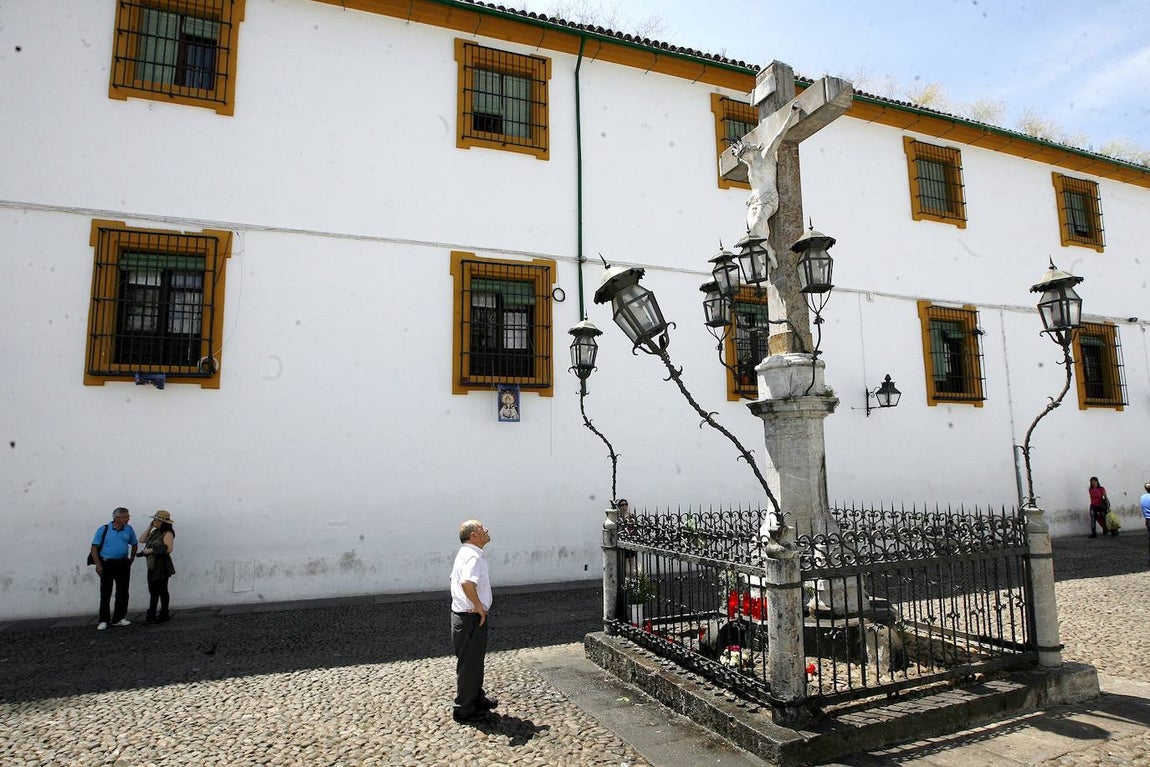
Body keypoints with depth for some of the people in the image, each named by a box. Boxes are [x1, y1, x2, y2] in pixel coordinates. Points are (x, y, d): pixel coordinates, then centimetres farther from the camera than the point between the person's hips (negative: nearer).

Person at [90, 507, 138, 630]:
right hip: (106, 564, -3)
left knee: (123, 592, 6)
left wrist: (131, 560, 9)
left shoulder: (129, 529, 3)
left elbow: (134, 545, 15)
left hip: (123, 564, 3)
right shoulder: (103, 529, -6)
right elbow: (94, 547, -5)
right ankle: (103, 620, 8)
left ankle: (119, 618, 17)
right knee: (105, 593, 0)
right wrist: (98, 565, -12)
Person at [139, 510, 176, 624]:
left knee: (162, 591, 1)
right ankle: (151, 616, 21)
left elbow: (168, 549, -21)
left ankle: (164, 615, 10)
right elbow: (143, 540, 12)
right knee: (153, 591, 13)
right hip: (152, 566, 8)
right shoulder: (155, 532, 12)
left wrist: (151, 550, -18)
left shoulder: (167, 534, -14)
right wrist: (149, 527, 5)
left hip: (162, 566, -8)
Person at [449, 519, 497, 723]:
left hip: (462, 613, 10)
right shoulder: (474, 556, -22)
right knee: (469, 663, 4)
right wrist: (479, 606, -27)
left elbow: (456, 579, 24)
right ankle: (464, 710, 16)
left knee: (476, 660, 23)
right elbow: (467, 583, -40)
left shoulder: (465, 553, 11)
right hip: (471, 617, -10)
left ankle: (477, 697, 39)